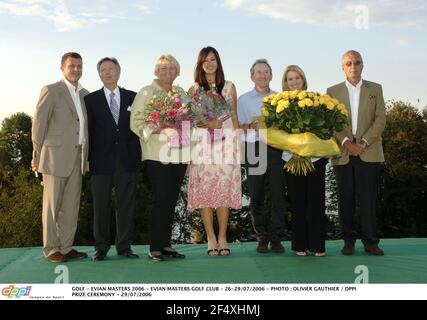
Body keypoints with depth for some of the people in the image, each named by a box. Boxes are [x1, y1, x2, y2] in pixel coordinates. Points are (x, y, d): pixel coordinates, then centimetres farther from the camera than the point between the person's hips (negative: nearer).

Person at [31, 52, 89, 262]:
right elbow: (39, 124, -3)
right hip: (56, 156, -6)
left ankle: (66, 247, 15)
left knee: (71, 205, 7)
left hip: (77, 157, 6)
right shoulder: (51, 91, -2)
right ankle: (51, 249, 9)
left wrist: (86, 155, 11)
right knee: (52, 205, 1)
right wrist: (37, 156, -5)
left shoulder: (85, 95, 15)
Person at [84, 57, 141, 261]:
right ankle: (101, 248, 13)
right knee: (101, 206, 3)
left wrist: (137, 154, 1)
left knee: (126, 204, 4)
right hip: (101, 160, -1)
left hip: (126, 160, 1)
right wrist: (87, 158, -3)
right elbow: (88, 130, 4)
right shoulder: (91, 99, 7)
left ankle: (124, 246, 13)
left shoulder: (132, 97, 11)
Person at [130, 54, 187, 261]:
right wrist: (153, 129, -20)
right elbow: (136, 121, -5)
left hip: (179, 154, 5)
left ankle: (165, 244, 15)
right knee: (162, 199, -9)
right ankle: (155, 248, -1)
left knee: (172, 200, 6)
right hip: (157, 155, -5)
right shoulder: (146, 93, 2)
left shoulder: (181, 93, 17)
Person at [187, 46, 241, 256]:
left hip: (226, 142, 0)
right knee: (204, 191, -5)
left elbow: (234, 116, 12)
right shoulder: (194, 88, 10)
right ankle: (211, 238, 2)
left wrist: (237, 142, 5)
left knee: (224, 190, -4)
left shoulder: (229, 87, 12)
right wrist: (207, 124, -6)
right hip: (202, 143, 0)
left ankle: (222, 237, 4)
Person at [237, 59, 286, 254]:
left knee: (278, 195, -3)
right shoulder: (244, 99, 12)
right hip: (254, 148, 0)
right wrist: (251, 126, -11)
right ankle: (262, 237, 10)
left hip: (275, 148, 1)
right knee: (256, 196, 0)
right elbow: (238, 126, 8)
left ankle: (276, 239, 3)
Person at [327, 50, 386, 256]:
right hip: (342, 153, 0)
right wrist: (345, 142, -13)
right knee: (345, 199, 3)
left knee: (368, 198, -1)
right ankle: (349, 241, 12)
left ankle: (370, 241, 7)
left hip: (369, 152, 0)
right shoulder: (333, 91, 10)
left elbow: (380, 119, 1)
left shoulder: (375, 89, 11)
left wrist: (363, 143, -10)